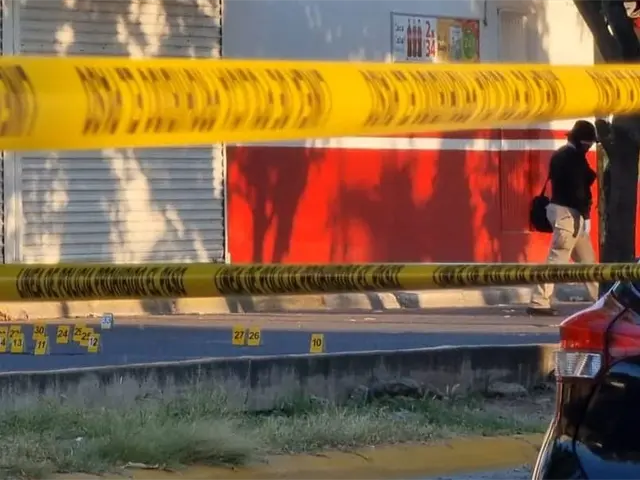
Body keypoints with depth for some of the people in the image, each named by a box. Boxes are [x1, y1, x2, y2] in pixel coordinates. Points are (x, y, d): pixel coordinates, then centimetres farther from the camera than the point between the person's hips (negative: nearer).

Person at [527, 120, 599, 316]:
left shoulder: (560, 155, 15)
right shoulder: (575, 157, -14)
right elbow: (577, 189, -20)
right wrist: (586, 215, -20)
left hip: (560, 208, 10)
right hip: (569, 212, -10)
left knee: (586, 258, 16)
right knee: (557, 259, -10)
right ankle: (539, 302, -12)